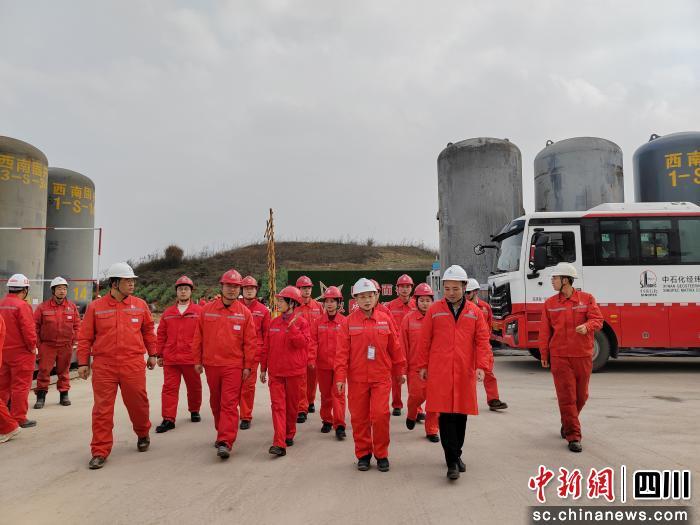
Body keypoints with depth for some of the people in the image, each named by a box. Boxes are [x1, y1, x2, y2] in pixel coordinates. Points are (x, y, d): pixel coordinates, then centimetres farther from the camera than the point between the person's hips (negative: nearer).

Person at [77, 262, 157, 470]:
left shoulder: (140, 305, 5)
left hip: (133, 364, 1)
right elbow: (85, 337, 6)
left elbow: (148, 331, 15)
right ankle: (100, 451, 14)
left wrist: (152, 354, 16)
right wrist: (83, 362, 4)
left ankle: (143, 434, 38)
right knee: (102, 409, 2)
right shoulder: (95, 307, 2)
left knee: (138, 403, 10)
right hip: (103, 365, -1)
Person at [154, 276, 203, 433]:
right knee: (169, 388, 0)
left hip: (191, 358, -2)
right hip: (170, 359, 2)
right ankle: (168, 419, 5)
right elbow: (161, 335, 10)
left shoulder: (199, 311, 0)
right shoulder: (168, 312, 9)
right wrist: (159, 355, 8)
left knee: (194, 387, 13)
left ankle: (194, 411, 33)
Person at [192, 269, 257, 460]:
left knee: (229, 404, -7)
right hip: (211, 364, 3)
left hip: (234, 365, -3)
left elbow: (250, 342, -2)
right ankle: (222, 432, 34)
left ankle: (225, 442, -7)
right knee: (216, 402, 16)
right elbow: (198, 337, 8)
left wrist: (248, 365, -4)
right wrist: (197, 361, 8)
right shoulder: (207, 310, 3)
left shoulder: (245, 313, -3)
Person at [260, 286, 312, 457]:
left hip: (294, 371, -3)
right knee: (277, 405, -5)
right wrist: (263, 368, 13)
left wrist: (292, 326, -23)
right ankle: (279, 444, -8)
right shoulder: (274, 322, 8)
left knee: (292, 405, 11)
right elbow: (267, 347, 12)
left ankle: (289, 435, 30)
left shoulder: (301, 322, -5)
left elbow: (303, 343, -17)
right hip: (275, 371, 3)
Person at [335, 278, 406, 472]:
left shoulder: (385, 320, 2)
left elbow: (394, 347, 8)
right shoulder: (349, 322, -2)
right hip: (357, 378, 0)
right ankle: (363, 454, 26)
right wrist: (340, 376, -9)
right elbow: (342, 351, -4)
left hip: (381, 377, 0)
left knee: (381, 415, -5)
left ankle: (381, 454, 16)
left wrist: (400, 370, 13)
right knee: (359, 417, 8)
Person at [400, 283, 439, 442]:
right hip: (415, 366, -1)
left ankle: (431, 430, 22)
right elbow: (403, 345, 0)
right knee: (416, 395, -2)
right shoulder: (409, 319, -1)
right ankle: (411, 415, 32)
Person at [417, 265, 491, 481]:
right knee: (445, 414, -6)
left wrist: (481, 366, -8)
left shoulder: (474, 312, 5)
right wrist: (422, 365, 6)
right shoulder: (434, 310, 2)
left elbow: (482, 340, 2)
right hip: (440, 372, -2)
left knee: (461, 414, 12)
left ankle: (456, 455, 31)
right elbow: (425, 340, 5)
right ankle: (452, 462, 1)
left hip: (465, 372, 2)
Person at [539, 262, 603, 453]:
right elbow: (545, 331, 6)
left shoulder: (587, 299, 2)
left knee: (581, 395, 12)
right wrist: (544, 354, 5)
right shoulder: (550, 303, 5)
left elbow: (597, 319, -6)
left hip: (583, 355, 1)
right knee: (566, 396, -4)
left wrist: (587, 326, -28)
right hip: (559, 356, 0)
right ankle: (573, 436, 3)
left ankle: (568, 424, 37)